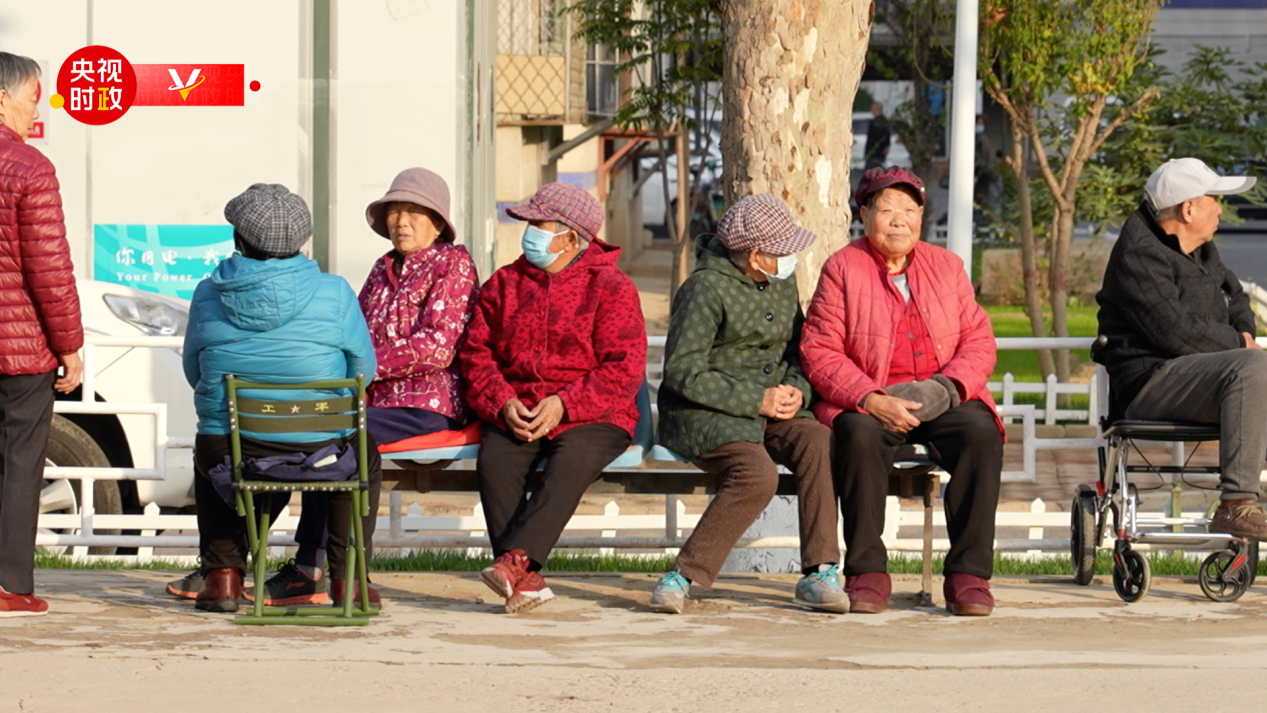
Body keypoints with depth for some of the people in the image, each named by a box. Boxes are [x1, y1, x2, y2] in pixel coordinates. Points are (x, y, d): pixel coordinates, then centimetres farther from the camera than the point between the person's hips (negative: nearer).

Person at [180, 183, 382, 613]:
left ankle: (223, 576, 28)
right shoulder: (333, 294, -8)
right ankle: (347, 577, 28)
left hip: (230, 455, 1)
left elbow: (194, 373, 10)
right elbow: (363, 369, 2)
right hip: (321, 455, -1)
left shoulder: (208, 296, -4)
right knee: (364, 456, 35)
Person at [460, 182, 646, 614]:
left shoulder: (610, 287, 1)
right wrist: (503, 404, -8)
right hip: (515, 415, 3)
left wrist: (563, 405, -17)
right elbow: (476, 352, 11)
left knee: (570, 466, -36)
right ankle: (526, 582, -37)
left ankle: (514, 560, -49)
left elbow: (625, 369, -7)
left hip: (592, 417, -3)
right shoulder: (505, 283, 14)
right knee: (494, 462, -29)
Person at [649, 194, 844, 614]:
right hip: (702, 413, -6)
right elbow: (682, 373, -15)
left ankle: (819, 574, -26)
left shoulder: (783, 283, 12)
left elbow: (798, 353, 20)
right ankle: (685, 576, -23)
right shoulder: (708, 289, -12)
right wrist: (756, 401, -18)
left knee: (819, 442, -26)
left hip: (770, 412, 6)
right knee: (757, 474, -35)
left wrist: (796, 390, -5)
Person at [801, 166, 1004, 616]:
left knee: (981, 432, -29)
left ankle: (968, 575, -26)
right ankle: (867, 573, -26)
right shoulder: (842, 269, 4)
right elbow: (819, 353, -4)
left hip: (941, 400, 2)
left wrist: (947, 386, -12)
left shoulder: (946, 266, 14)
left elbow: (979, 341, 9)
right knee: (859, 434, -36)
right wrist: (871, 401, -19)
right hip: (867, 403, -2)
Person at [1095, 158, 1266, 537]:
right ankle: (1236, 504, -39)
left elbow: (1235, 297, 34)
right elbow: (1175, 331, -22)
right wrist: (1236, 343, -9)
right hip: (1150, 381, -10)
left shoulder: (1201, 252, 18)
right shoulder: (1139, 256, -13)